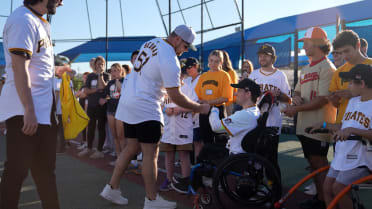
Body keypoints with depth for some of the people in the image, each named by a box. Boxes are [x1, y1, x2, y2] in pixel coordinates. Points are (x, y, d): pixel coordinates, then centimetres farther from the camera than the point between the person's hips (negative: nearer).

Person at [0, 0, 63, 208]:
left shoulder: (42, 23, 16)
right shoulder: (23, 20, -13)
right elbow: (19, 66, -21)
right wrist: (29, 110, -23)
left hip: (44, 108, 9)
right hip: (25, 110, -9)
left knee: (45, 166, 15)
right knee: (18, 168, 0)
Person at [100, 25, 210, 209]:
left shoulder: (150, 43, 9)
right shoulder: (170, 60, -18)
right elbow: (175, 97, -16)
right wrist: (199, 108, -6)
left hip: (128, 102, 9)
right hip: (146, 109, -9)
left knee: (131, 148, 16)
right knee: (151, 154, -1)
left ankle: (112, 188, 23)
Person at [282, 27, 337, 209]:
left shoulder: (327, 67, -11)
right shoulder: (306, 69, 17)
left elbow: (323, 99, -18)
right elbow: (297, 91, 22)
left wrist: (296, 109, -16)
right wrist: (296, 98, -3)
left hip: (318, 126, -8)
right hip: (304, 125, 8)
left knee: (319, 163, -2)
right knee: (313, 163, 15)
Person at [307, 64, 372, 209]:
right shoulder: (353, 100, 12)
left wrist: (351, 130, -31)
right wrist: (324, 125, 17)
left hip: (360, 160, -8)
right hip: (341, 156, 8)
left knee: (338, 188, -14)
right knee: (327, 187, 6)